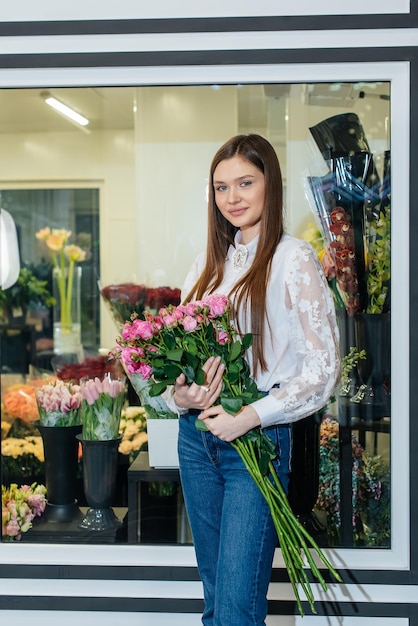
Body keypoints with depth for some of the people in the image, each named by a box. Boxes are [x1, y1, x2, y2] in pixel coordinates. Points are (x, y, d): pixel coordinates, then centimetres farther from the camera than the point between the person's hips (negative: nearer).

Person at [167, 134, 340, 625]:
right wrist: (180, 394, -6)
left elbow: (323, 368, -11)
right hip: (196, 434, 6)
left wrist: (252, 416, -18)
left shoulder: (293, 259, -7)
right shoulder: (208, 263, 12)